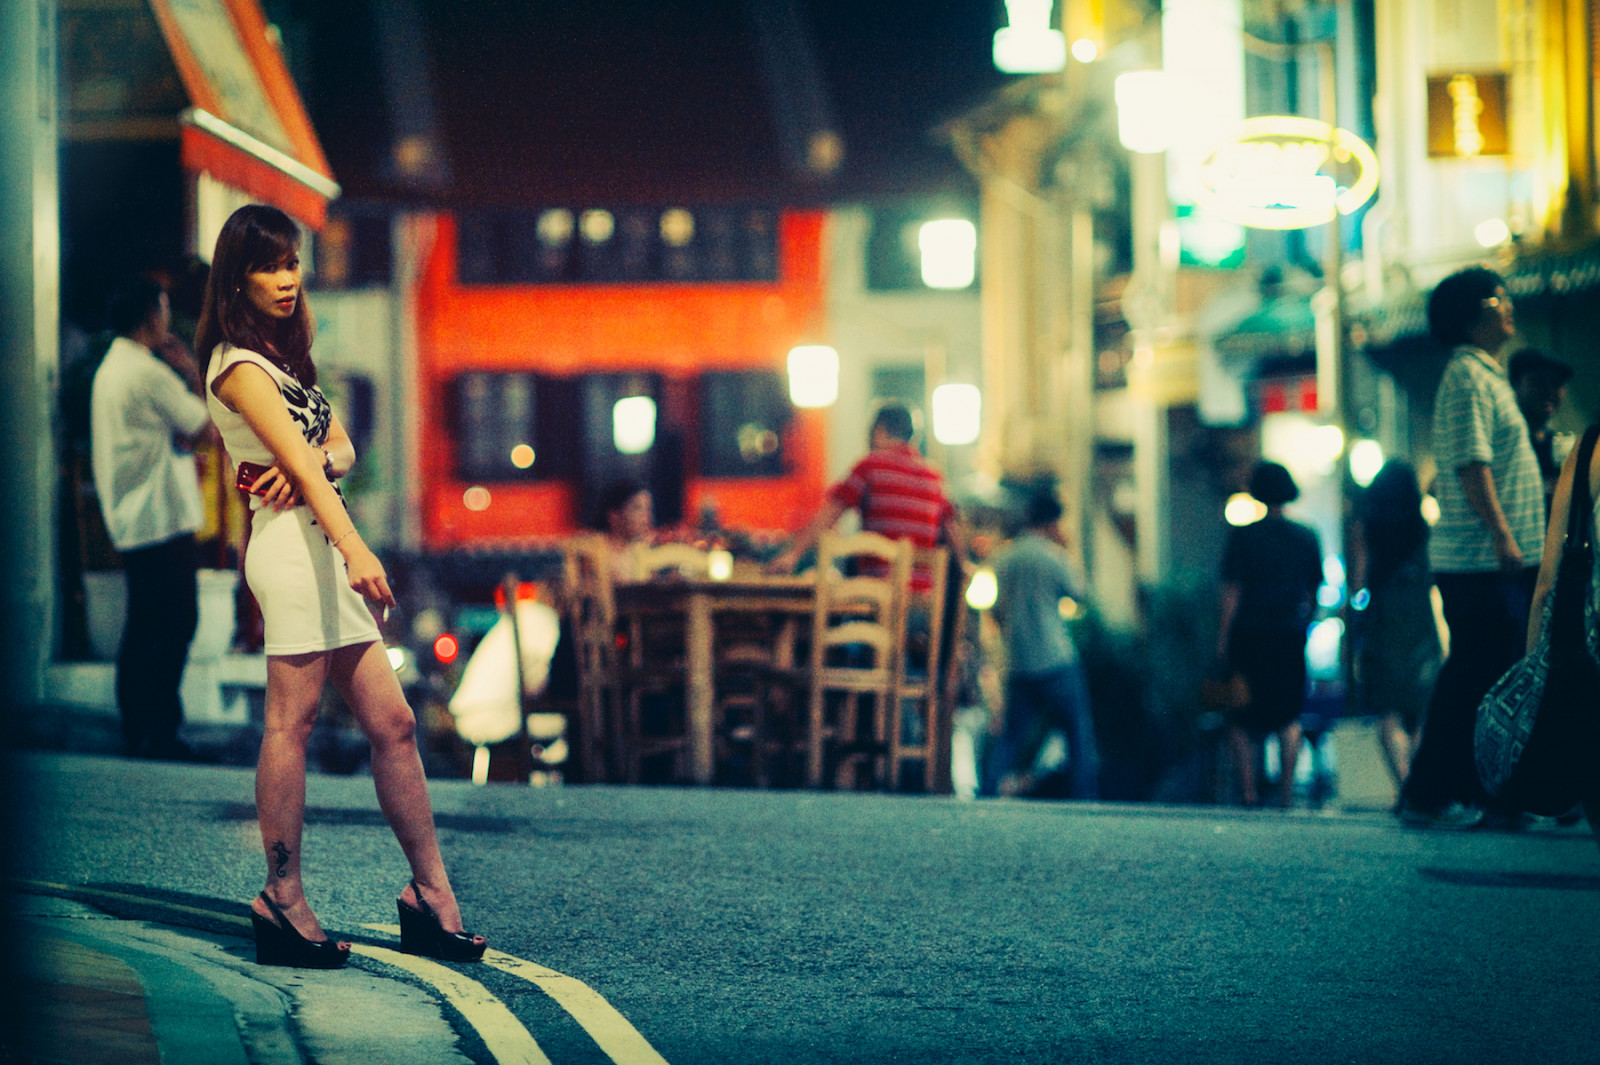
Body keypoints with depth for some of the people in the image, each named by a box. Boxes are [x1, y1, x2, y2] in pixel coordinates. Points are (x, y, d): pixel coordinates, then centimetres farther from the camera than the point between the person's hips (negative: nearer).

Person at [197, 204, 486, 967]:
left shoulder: (284, 354, 22)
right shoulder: (238, 365, -7)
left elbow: (340, 450, 16)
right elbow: (296, 458, -20)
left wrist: (313, 463, -9)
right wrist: (356, 549, -31)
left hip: (323, 548, 9)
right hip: (290, 541, -9)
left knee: (392, 723, 6)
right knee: (291, 722, -9)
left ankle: (431, 894, 8)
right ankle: (283, 900, -6)